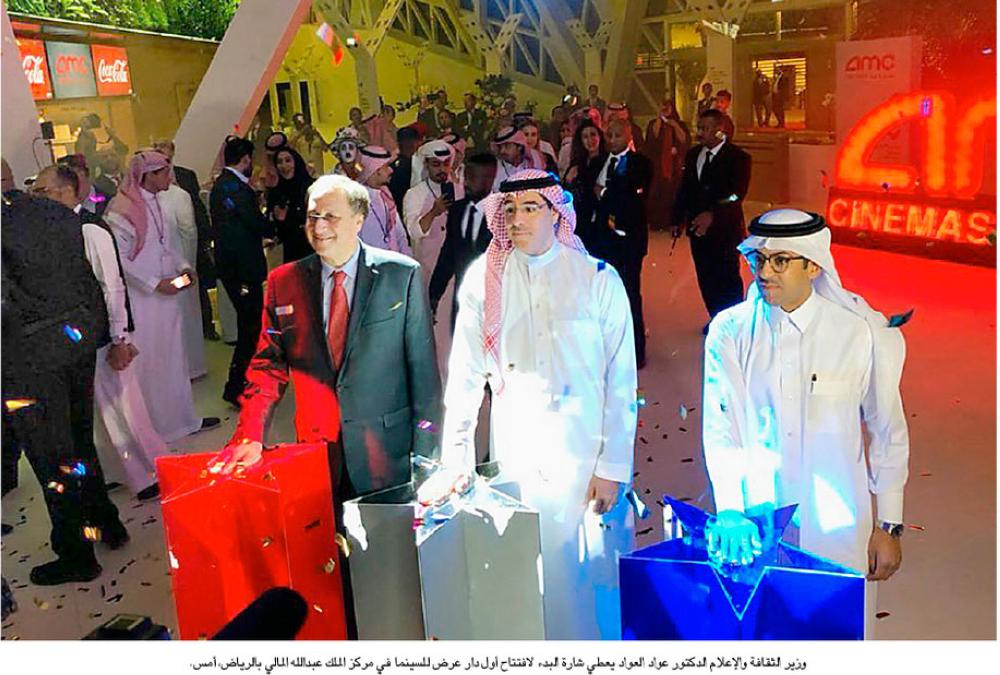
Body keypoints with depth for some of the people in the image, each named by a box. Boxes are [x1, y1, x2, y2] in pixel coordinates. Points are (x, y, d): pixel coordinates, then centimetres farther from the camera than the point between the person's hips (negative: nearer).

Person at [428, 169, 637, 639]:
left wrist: (613, 467, -5)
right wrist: (456, 458, -4)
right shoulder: (484, 279, 4)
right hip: (520, 458, 1)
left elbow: (621, 380, -1)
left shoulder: (598, 278, 0)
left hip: (588, 455, -1)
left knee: (598, 572, 7)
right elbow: (465, 376, 2)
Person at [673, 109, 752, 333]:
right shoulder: (693, 154, 8)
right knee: (706, 279, 13)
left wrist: (712, 215, -35)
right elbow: (684, 188, 13)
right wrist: (678, 219, 7)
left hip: (724, 228, -5)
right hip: (697, 227, 6)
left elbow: (737, 194, -21)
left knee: (728, 280, 1)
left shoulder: (738, 157, -11)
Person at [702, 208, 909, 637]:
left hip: (837, 526, 0)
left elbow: (889, 432, 1)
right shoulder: (730, 331, -5)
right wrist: (729, 512, -18)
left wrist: (888, 527, 4)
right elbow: (720, 429, -7)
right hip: (756, 524, 1)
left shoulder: (863, 332, -7)